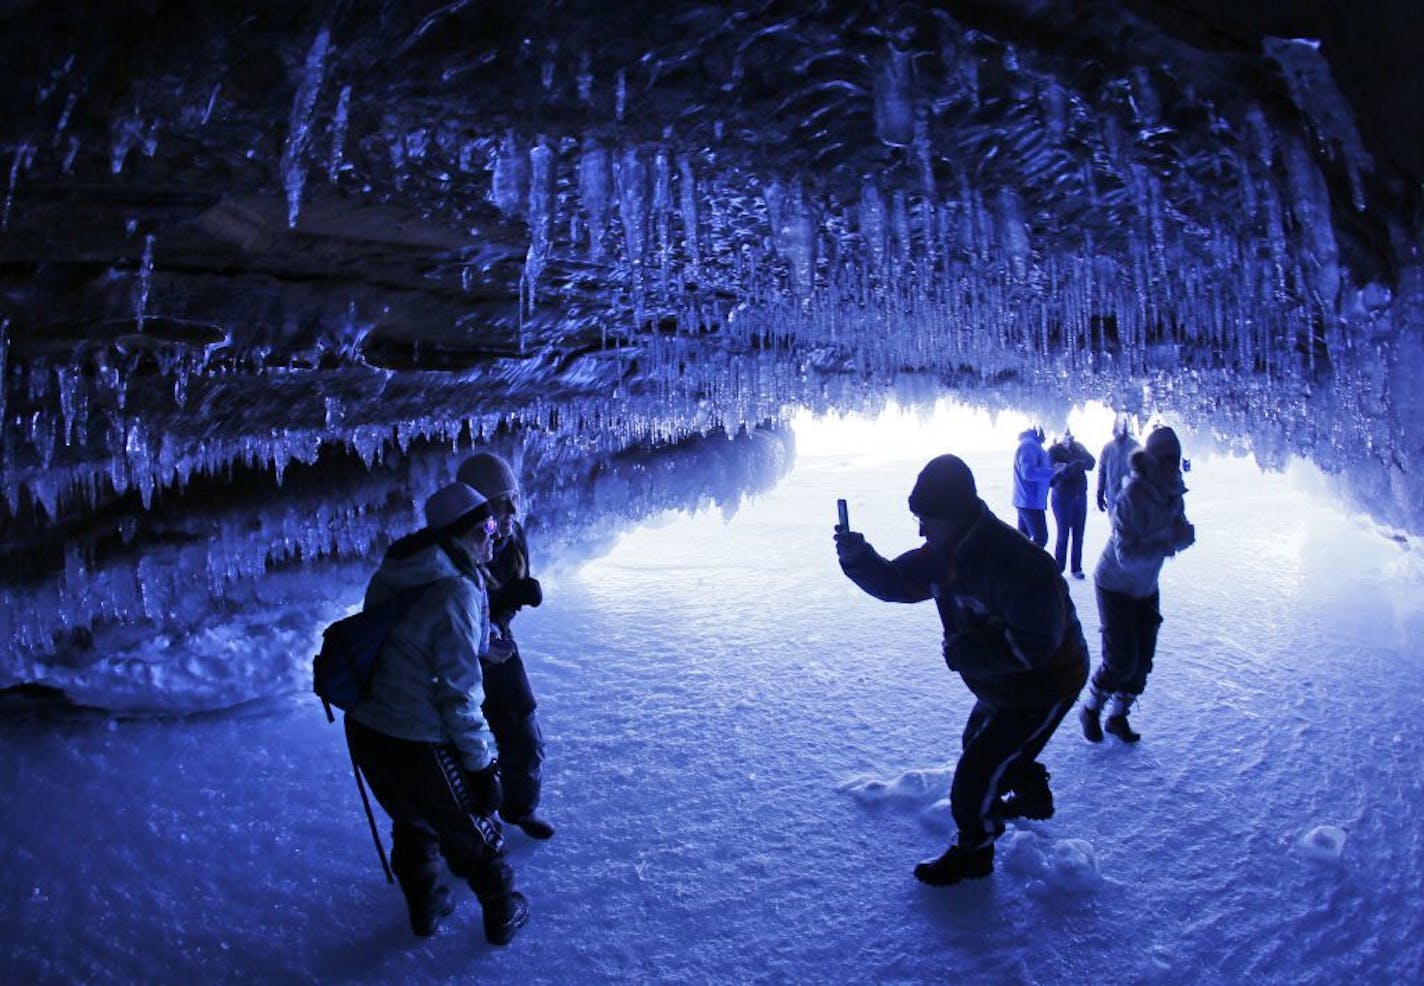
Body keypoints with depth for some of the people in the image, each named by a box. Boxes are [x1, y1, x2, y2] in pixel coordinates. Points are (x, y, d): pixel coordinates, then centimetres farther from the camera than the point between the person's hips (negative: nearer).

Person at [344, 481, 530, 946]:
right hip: (417, 746, -7)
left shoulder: (390, 573, 2)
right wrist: (481, 765, -12)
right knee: (473, 831, 18)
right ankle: (502, 914, 38)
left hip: (364, 731, 7)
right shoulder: (457, 591, -22)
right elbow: (459, 694, -21)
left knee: (412, 818, 31)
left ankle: (423, 905, 49)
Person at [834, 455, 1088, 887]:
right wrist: (858, 558, -23)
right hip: (1004, 685, 9)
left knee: (977, 771, -3)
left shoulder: (1015, 562, -36)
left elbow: (1034, 644, -35)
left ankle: (972, 853, 23)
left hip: (1045, 686, -9)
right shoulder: (945, 553, -8)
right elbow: (897, 582, -3)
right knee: (980, 741, 29)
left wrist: (965, 651, -31)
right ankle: (1034, 798, 56)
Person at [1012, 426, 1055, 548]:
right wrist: (1052, 470, -18)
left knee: (1024, 538, 13)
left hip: (1027, 500, 10)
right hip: (1031, 501, -10)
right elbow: (1028, 472, -26)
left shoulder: (1031, 445, 17)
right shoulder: (1029, 445, -16)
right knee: (1040, 538, -10)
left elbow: (1039, 466, 19)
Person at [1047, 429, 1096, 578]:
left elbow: (1091, 463, -7)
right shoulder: (1054, 450, -5)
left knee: (1078, 533, 6)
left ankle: (1077, 568, 15)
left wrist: (1077, 450, -20)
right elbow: (1056, 472, -19)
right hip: (1062, 496, -4)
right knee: (1063, 534, -3)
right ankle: (1058, 569, 6)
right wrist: (1071, 466, -36)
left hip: (1080, 495, 4)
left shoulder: (1078, 446, 7)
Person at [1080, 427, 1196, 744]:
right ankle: (1090, 710, 19)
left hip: (1146, 587, 7)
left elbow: (1180, 535, -4)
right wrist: (1169, 543, -40)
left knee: (1143, 659, 10)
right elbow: (1127, 554, -32)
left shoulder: (1172, 494, -7)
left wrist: (1183, 534, -26)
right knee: (1121, 660, -6)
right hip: (1115, 585, -7)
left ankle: (1118, 716, 29)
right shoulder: (1132, 496, -29)